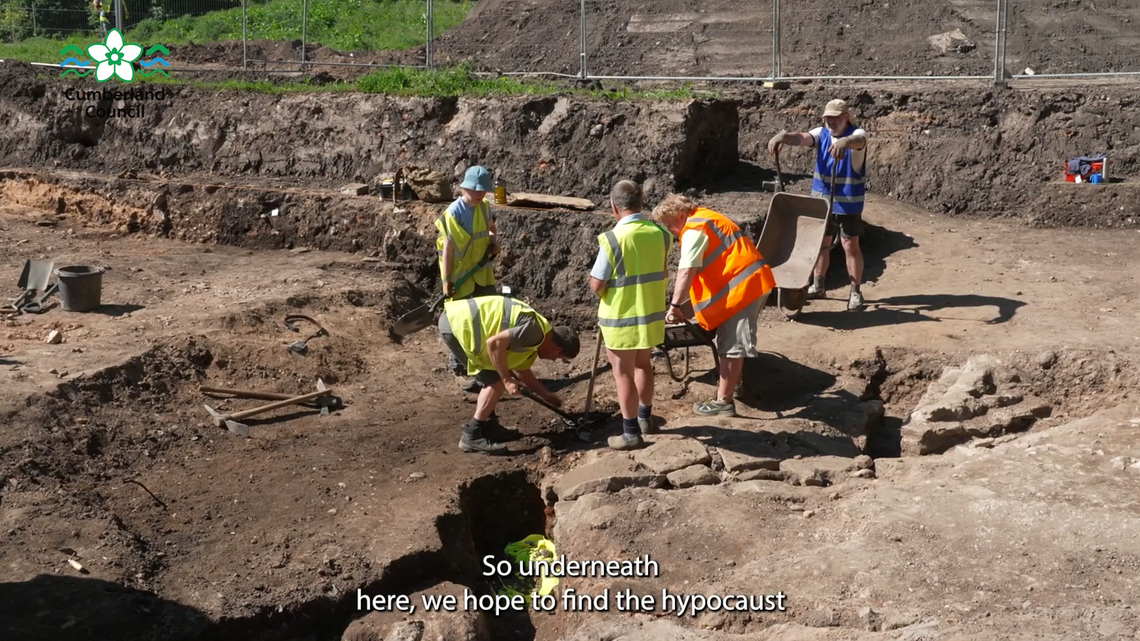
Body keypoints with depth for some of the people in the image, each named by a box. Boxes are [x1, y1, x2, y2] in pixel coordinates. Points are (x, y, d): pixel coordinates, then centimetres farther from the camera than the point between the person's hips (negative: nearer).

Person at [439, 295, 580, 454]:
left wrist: (547, 396, 40)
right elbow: (494, 343, -24)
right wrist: (507, 379, -15)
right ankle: (472, 436, -1)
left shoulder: (533, 338, 17)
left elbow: (523, 371, 32)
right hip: (458, 323, -10)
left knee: (493, 378, 19)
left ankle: (489, 427, 27)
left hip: (460, 320, 10)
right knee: (497, 380, -4)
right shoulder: (535, 330, -15)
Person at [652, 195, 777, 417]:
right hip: (755, 280, 10)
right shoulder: (705, 218, 19)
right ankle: (733, 383, 32)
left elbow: (686, 272, -22)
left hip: (743, 286, -10)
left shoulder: (693, 230, -12)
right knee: (736, 342, 21)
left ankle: (723, 401, -1)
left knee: (731, 346, -5)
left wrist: (674, 306, -22)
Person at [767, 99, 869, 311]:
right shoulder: (821, 134, 0)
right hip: (821, 200, 5)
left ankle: (855, 292, 10)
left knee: (850, 246, 1)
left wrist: (844, 142, -63)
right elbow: (801, 138, -19)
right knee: (821, 243, 15)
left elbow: (857, 141, -38)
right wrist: (783, 136, -42)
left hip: (848, 202, -5)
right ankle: (817, 286, 29)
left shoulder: (857, 134, -12)